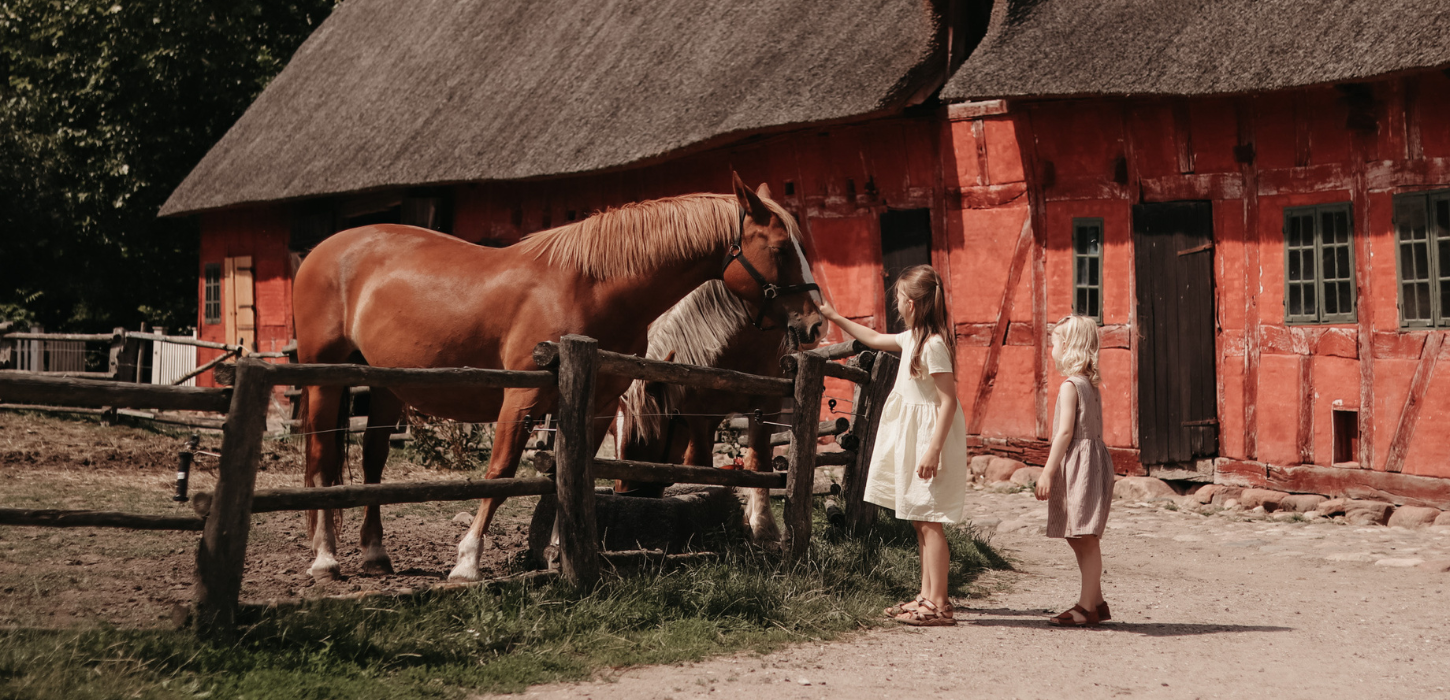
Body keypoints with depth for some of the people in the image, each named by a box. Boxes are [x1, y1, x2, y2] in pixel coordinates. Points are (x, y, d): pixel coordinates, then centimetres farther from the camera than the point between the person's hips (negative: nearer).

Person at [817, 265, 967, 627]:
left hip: (929, 436, -10)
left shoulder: (933, 345, -19)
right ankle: (927, 596, 18)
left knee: (929, 522, -9)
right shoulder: (913, 338, 10)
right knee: (920, 522, 13)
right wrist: (836, 318, 36)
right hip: (912, 438, 10)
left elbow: (948, 401, -22)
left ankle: (938, 605, -7)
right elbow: (875, 339, 31)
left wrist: (933, 449, -26)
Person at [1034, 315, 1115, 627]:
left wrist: (1048, 472, -16)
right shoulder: (1091, 384, 15)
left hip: (1079, 461, -10)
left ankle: (1088, 607, -6)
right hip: (1093, 458, 10)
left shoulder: (1070, 386, -13)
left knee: (1085, 539, -7)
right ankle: (1095, 601, 20)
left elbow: (1065, 432, -18)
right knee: (1079, 539, 15)